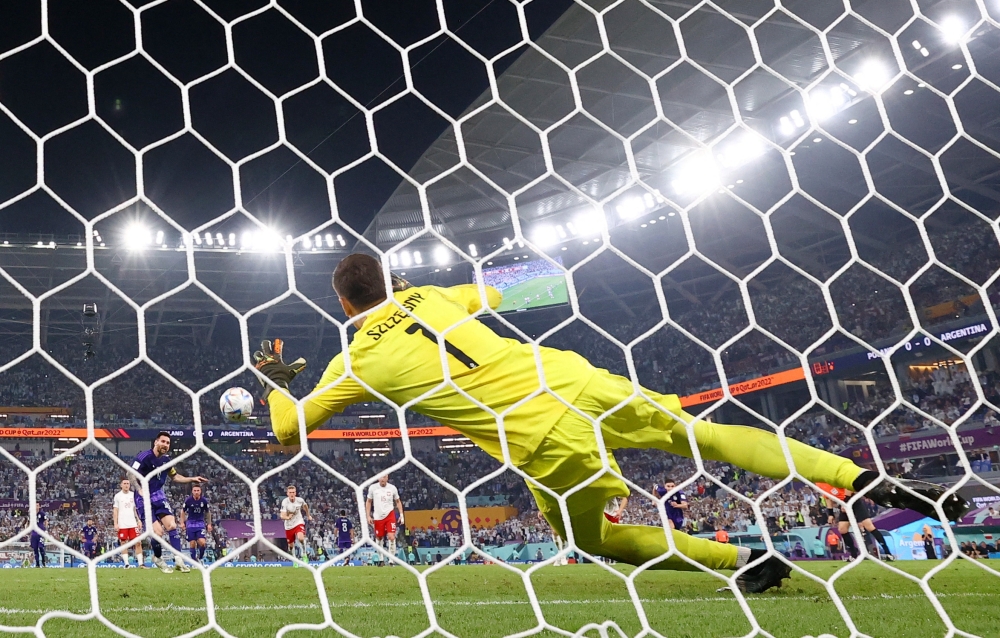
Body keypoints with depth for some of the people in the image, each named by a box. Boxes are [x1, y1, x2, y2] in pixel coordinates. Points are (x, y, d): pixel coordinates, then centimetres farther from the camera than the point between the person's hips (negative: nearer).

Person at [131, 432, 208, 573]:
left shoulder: (166, 460, 3)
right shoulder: (144, 456, -19)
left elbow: (175, 476, 19)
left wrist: (192, 479, 9)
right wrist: (140, 490, -31)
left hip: (158, 496, 6)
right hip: (144, 498, -6)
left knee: (172, 525, -7)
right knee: (158, 531, -13)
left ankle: (179, 560, -5)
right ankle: (158, 558, 13)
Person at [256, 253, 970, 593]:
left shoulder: (356, 360, 4)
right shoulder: (426, 295, 13)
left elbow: (289, 430, 13)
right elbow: (489, 296, 34)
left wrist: (277, 381, 33)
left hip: (545, 440, -4)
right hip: (572, 380, 4)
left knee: (593, 538, 21)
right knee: (704, 435, 11)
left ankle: (745, 559, 11)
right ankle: (876, 482, 5)